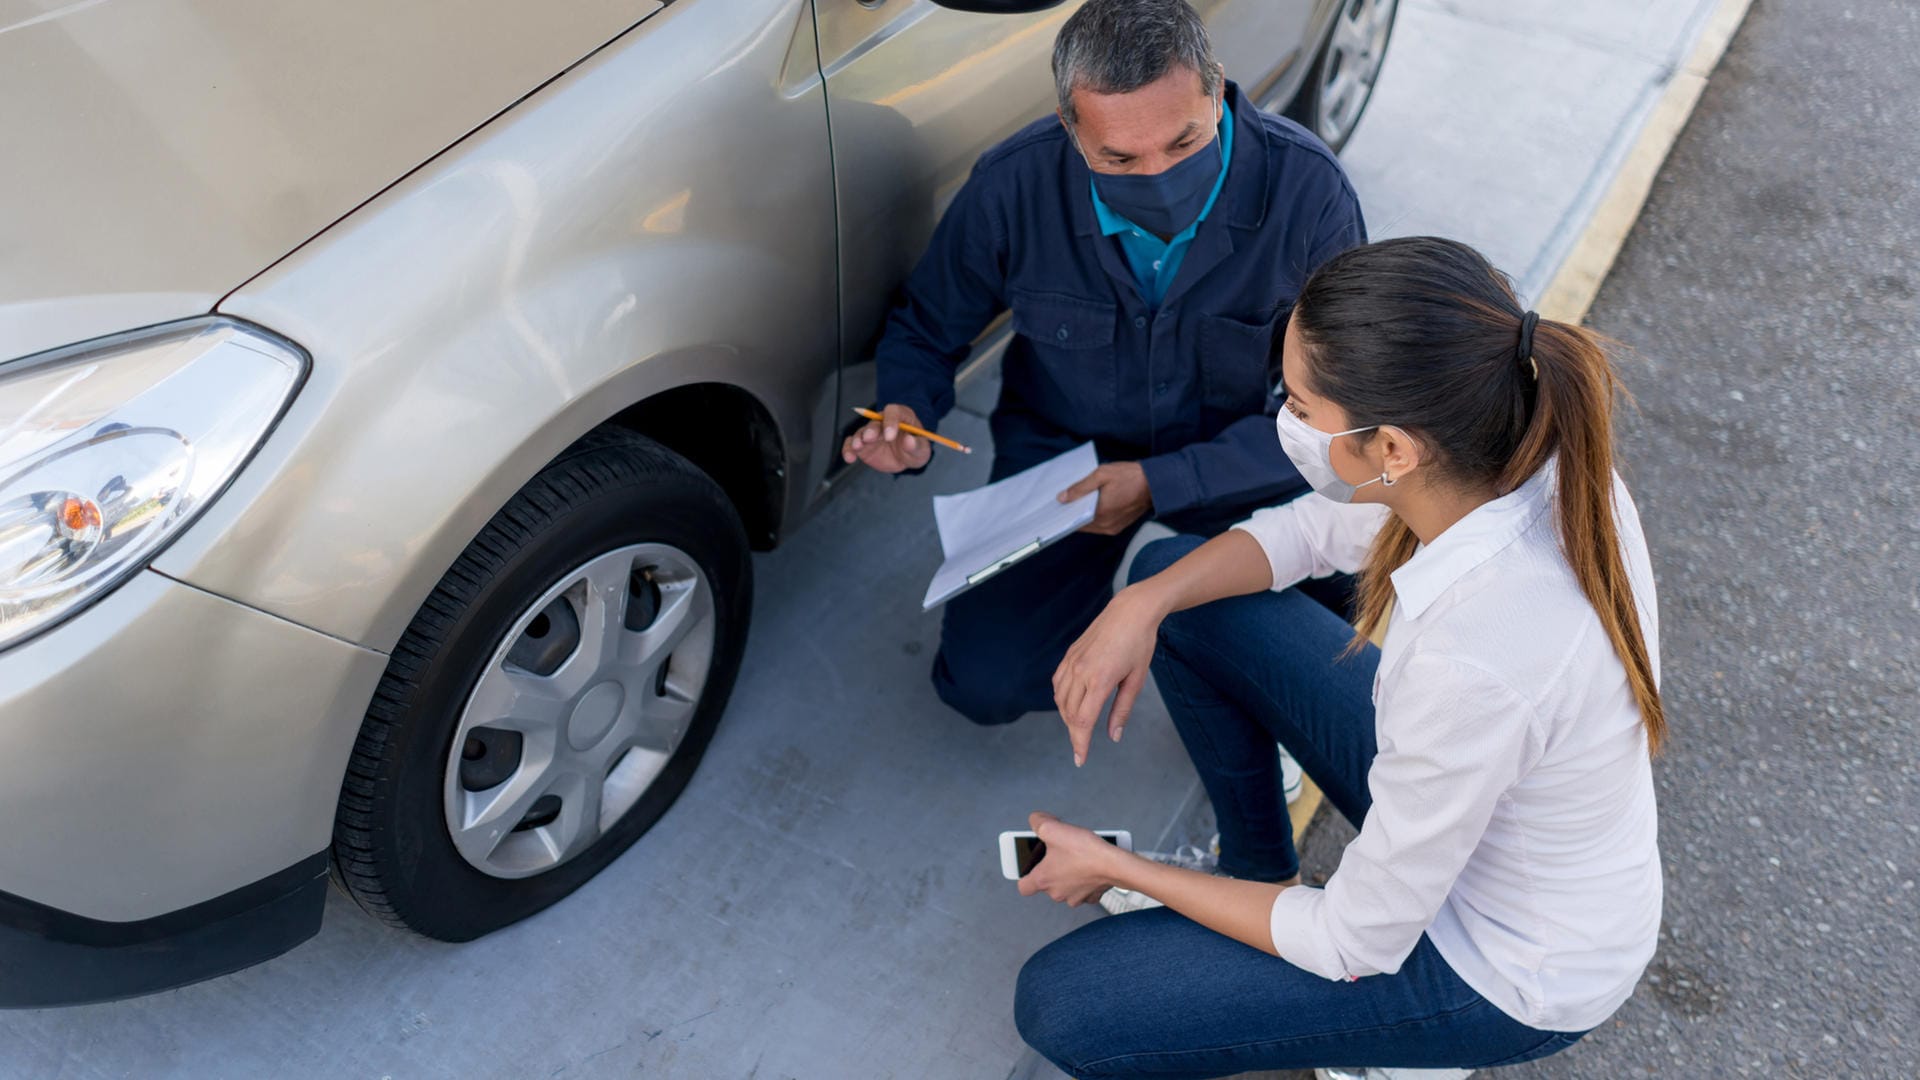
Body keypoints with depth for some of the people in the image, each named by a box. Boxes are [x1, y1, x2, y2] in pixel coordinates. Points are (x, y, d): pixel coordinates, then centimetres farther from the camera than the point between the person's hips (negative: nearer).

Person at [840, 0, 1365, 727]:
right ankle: (1109, 579, 20)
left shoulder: (1306, 189, -23)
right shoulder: (1014, 186, -20)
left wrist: (1160, 483, -27)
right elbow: (926, 331, -1)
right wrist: (906, 415, -24)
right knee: (985, 685, -12)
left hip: (1239, 468, 0)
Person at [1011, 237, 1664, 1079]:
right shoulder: (1529, 453, -20)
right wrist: (1144, 604, -16)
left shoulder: (1474, 665, -42)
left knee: (1060, 1004, -11)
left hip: (1506, 971, -7)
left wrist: (1117, 869, -13)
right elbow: (1316, 532, 0)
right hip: (1482, 800, 7)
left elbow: (1358, 946, -25)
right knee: (1169, 574, 3)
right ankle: (1259, 872, 21)